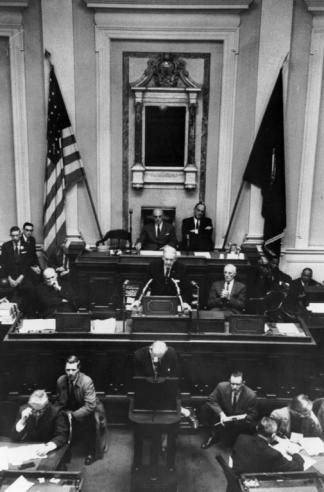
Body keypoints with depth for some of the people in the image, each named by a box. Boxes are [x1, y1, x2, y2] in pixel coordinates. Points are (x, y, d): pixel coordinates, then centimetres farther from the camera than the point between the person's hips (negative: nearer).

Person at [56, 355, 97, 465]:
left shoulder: (87, 381, -24)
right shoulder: (60, 381, -11)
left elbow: (90, 406, -25)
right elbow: (60, 401, 3)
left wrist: (73, 415, -31)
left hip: (84, 412, -4)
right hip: (68, 410, 4)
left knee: (87, 423, -31)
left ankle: (90, 453, -6)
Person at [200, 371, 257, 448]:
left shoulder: (251, 395, -25)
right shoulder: (222, 386, -21)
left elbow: (252, 416, -15)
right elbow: (211, 400, -11)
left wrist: (234, 419, -30)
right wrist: (221, 413, -30)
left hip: (240, 421, -1)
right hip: (224, 416, 1)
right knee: (205, 409, -20)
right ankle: (214, 433, 0)